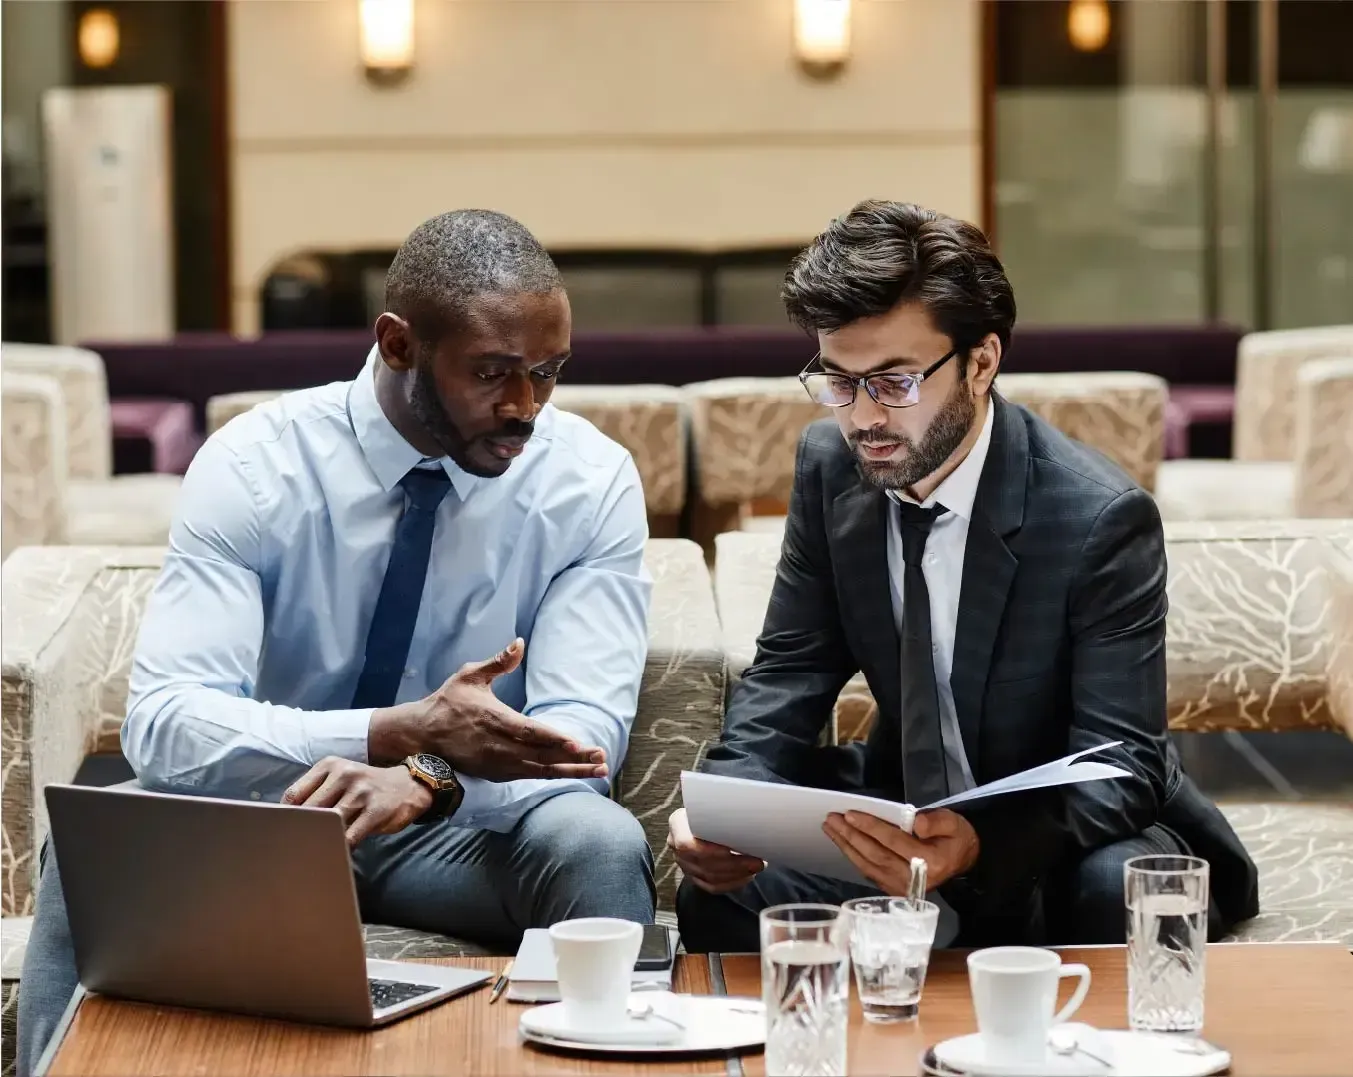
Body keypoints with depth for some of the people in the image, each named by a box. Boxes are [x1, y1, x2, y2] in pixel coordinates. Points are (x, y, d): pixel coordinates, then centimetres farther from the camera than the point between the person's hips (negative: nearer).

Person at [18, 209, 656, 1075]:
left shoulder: (591, 481, -10)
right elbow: (164, 722, -23)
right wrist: (404, 732, -38)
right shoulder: (253, 466, -13)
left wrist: (423, 780, -39)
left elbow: (583, 733, -17)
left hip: (459, 830, 1)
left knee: (599, 844, -31)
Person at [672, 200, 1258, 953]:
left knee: (1116, 893, -36)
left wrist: (979, 845, -45)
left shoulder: (1103, 518, -22)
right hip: (906, 820, 4)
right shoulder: (831, 467, -6)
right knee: (721, 897, -20)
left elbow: (1121, 761, -24)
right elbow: (792, 672, 1)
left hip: (1071, 838, -4)